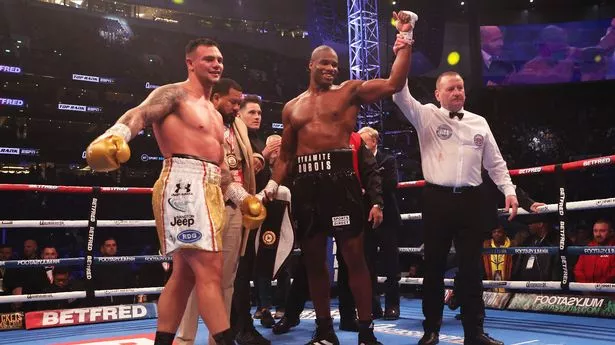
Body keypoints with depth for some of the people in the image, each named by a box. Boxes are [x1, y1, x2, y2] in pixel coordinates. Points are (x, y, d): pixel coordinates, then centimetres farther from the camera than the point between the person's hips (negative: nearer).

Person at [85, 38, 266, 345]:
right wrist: (113, 136, -38)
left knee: (185, 274, 10)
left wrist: (243, 198, 24)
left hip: (209, 190, 10)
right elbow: (138, 115, -17)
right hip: (184, 186, -10)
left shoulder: (214, 114, 27)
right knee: (209, 270, -15)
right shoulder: (175, 93, 1)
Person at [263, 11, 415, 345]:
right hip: (306, 182, 4)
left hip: (340, 177, -4)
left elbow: (394, 83, -5)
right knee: (313, 259, 8)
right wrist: (273, 182, 8)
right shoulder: (292, 107, 18)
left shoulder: (350, 91, 7)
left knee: (354, 255, -5)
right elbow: (286, 154, 21)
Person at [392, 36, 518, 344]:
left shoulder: (479, 122, 13)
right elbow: (401, 95, -11)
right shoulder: (427, 116, 4)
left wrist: (509, 191, 6)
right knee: (434, 265, 4)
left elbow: (495, 162, 15)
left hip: (470, 200, 3)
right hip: (437, 199, -2)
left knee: (471, 266, 6)